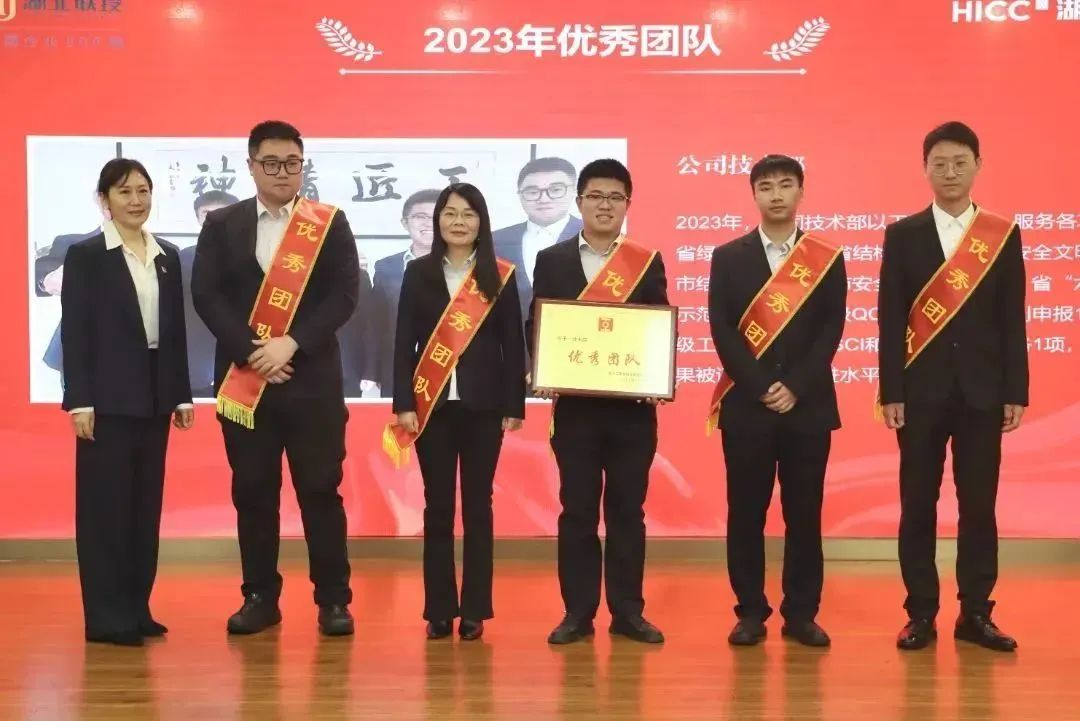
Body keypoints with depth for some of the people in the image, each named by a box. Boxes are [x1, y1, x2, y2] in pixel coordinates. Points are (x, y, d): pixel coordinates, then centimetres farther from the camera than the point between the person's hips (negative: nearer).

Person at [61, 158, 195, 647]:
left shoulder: (168, 256, 11)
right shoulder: (85, 255, -3)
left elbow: (175, 330, 12)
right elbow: (74, 332, -8)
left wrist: (182, 394, 9)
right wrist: (79, 400, -14)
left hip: (155, 395, 5)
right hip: (109, 396, -5)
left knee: (147, 503, 9)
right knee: (105, 504, -2)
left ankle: (136, 608, 17)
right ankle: (106, 617, 4)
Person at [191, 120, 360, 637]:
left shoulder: (330, 224, 5)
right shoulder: (221, 225, 8)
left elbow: (344, 295, -4)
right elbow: (206, 295, -1)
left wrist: (292, 343, -15)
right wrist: (250, 351, -13)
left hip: (312, 378, -1)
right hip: (243, 378, 2)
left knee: (321, 490, 1)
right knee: (252, 492, 6)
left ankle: (333, 599, 10)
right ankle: (260, 597, 17)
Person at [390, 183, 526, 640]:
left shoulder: (500, 276, 3)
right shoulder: (418, 273, 5)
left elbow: (513, 345, 3)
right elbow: (404, 342, 2)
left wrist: (514, 405, -2)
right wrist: (403, 403, -5)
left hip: (483, 405, -1)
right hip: (432, 404, 1)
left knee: (477, 505, 4)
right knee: (438, 506, 5)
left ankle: (474, 611, 10)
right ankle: (439, 610, 11)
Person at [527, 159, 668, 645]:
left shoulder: (648, 262, 7)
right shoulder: (552, 260, 7)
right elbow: (536, 326, 6)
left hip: (633, 405, 0)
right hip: (574, 404, 0)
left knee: (627, 509, 6)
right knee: (577, 509, 4)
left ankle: (627, 611, 15)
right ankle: (578, 612, 13)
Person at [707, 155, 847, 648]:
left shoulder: (827, 259, 7)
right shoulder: (728, 257, 6)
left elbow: (831, 331, 0)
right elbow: (722, 331, -2)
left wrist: (795, 388, -11)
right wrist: (760, 389, -11)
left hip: (809, 404, 0)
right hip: (746, 403, 0)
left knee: (804, 512, 4)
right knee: (746, 512, 3)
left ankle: (801, 613, 13)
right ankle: (750, 612, 13)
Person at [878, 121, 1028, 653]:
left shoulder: (1004, 236, 6)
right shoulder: (902, 235, 3)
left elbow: (1013, 320, 5)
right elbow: (890, 319, 0)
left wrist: (1016, 391, -1)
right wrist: (891, 391, -6)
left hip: (982, 389, 1)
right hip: (922, 389, -1)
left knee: (979, 504, 4)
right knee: (918, 504, 3)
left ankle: (975, 613, 14)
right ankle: (921, 615, 11)